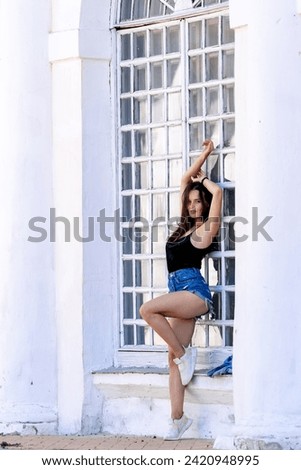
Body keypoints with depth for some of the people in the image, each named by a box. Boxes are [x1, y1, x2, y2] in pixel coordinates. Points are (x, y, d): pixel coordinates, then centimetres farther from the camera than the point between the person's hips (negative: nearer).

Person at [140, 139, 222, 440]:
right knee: (174, 358, -1)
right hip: (182, 294, 8)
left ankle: (183, 354, -11)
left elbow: (217, 192, -12)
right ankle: (177, 418, -4)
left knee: (147, 309, -27)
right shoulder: (186, 225, 20)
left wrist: (202, 179, 8)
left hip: (194, 291, -8)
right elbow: (185, 179, 26)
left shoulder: (206, 228, 1)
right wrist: (204, 154, 27)